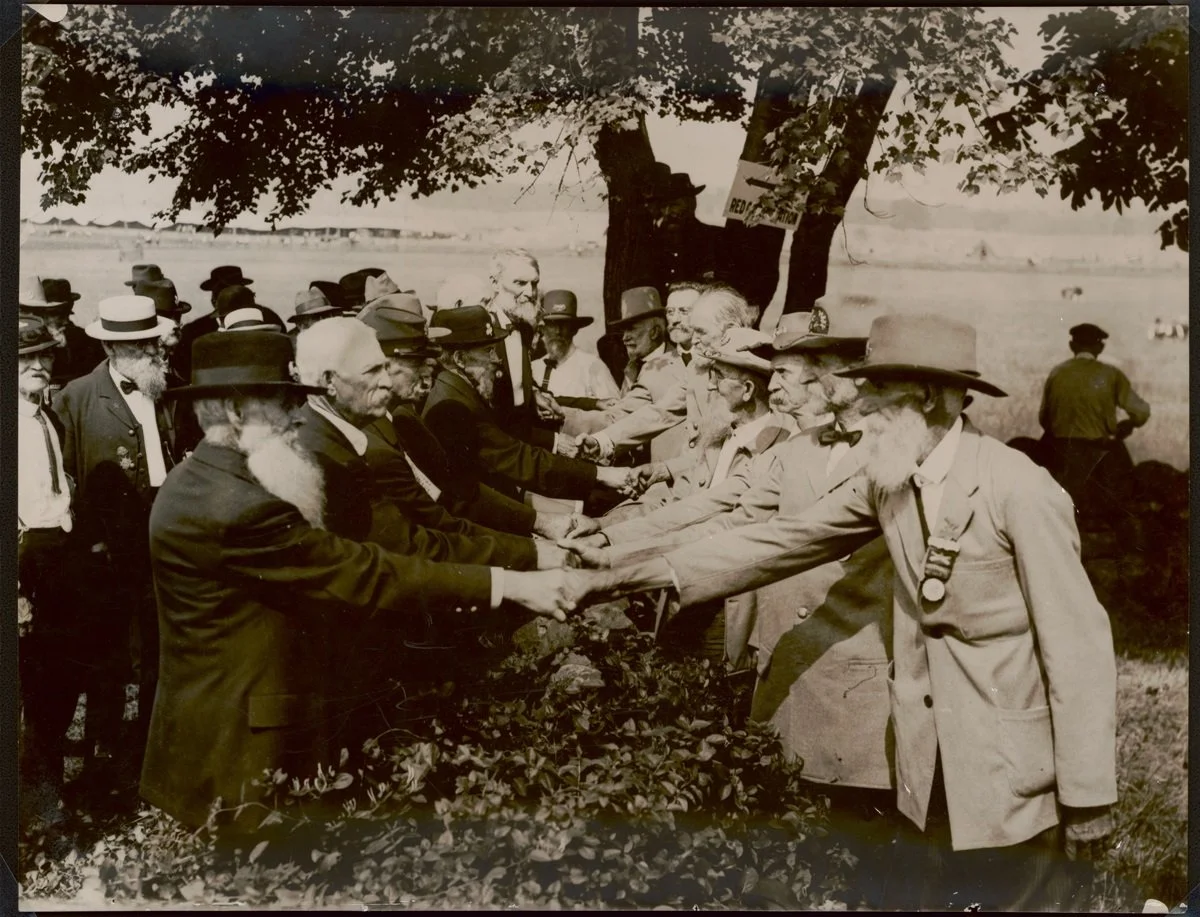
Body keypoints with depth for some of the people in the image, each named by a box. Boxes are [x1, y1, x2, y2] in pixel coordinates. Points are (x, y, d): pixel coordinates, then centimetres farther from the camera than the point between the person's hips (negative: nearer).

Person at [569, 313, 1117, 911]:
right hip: (929, 777, 6)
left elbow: (1078, 648, -16)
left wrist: (1087, 798, -13)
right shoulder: (887, 481, -1)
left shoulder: (1021, 491, -18)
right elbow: (781, 541, -1)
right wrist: (625, 576, -7)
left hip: (1014, 777, -6)